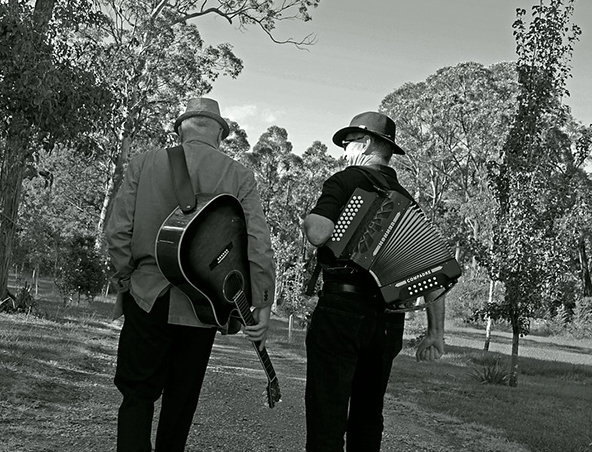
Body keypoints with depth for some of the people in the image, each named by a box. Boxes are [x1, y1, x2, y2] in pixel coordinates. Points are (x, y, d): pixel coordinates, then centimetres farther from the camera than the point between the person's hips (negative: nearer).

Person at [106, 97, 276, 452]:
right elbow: (259, 245, -8)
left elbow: (118, 231, -3)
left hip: (147, 298, 0)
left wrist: (127, 276, 10)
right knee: (182, 396, 15)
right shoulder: (240, 176, -1)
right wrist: (263, 304, -5)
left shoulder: (144, 163, 0)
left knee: (138, 392, 6)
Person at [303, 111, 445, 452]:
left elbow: (318, 234, -20)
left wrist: (309, 219, 2)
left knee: (327, 421, -3)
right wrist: (436, 331, 12)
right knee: (368, 418, 16)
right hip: (389, 319, 7)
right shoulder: (407, 200, 16)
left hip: (342, 307, -6)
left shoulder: (346, 181, -3)